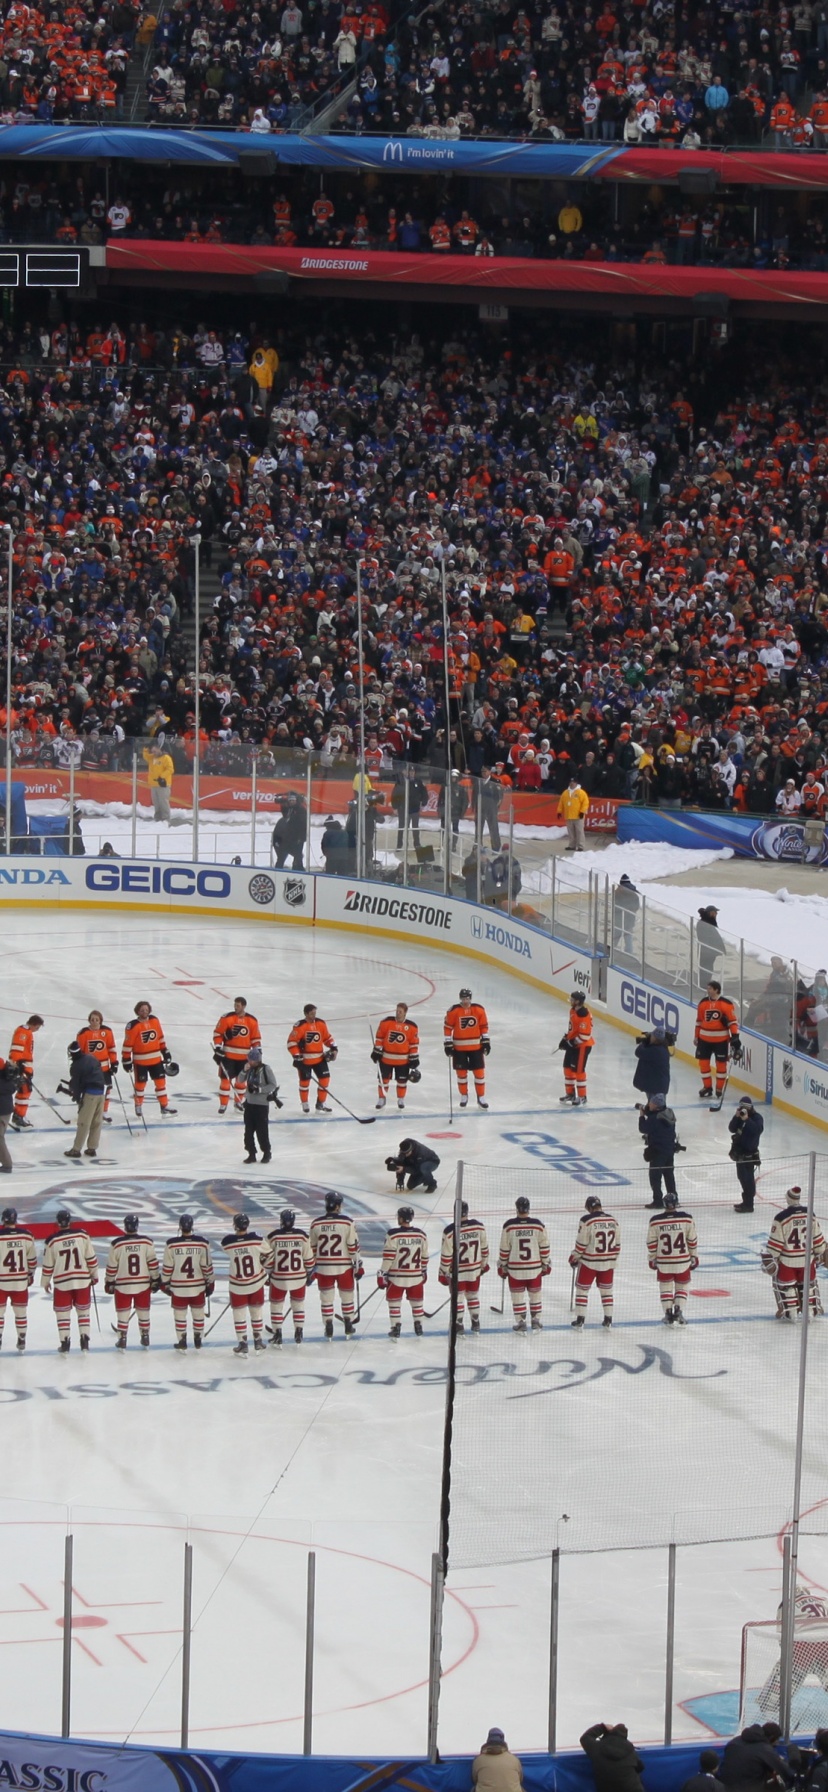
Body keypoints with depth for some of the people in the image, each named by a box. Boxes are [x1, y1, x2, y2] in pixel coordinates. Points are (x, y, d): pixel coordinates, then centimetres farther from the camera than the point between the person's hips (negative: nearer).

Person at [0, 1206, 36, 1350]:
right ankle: (21, 1340, 17)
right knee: (20, 1311, 13)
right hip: (21, 1281, 3)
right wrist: (31, 1274, 18)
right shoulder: (26, 1236, -4)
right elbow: (32, 1259, 4)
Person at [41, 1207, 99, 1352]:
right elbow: (91, 1258, 0)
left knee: (62, 1312, 9)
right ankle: (84, 1341, 10)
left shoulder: (52, 1241, -7)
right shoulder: (82, 1235, -5)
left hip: (62, 1282, -1)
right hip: (82, 1280, 1)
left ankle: (65, 1342, 8)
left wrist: (45, 1282, 14)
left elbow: (48, 1265, 0)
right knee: (83, 1310, 13)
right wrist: (94, 1275, 13)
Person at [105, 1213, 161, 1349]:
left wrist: (109, 1282, 7)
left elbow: (111, 1266, -5)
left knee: (123, 1313, 8)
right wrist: (155, 1279, 8)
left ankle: (122, 1340, 11)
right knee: (143, 1312, 15)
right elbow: (153, 1262, -3)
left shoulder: (117, 1244, -11)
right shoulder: (147, 1242, -7)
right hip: (143, 1284, 2)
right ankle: (145, 1339, 22)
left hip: (123, 1285, -2)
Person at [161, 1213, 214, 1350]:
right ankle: (198, 1341, 24)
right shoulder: (202, 1243, -9)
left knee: (180, 1314, 11)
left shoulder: (171, 1244, -12)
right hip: (198, 1286, 1)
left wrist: (165, 1283, 8)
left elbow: (167, 1267, -6)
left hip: (178, 1286, -1)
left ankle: (182, 1342, 16)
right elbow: (207, 1266, -4)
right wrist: (210, 1283, 9)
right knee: (198, 1313, 16)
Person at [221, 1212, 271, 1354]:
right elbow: (268, 1256, -6)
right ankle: (258, 1341, 29)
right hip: (257, 1282, 1)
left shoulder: (227, 1241, -19)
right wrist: (267, 1272, 11)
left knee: (239, 1312, 13)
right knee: (257, 1310, 18)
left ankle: (242, 1344, 13)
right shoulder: (257, 1239, -18)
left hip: (237, 1284, -1)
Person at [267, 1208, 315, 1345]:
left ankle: (277, 1333, 14)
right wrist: (309, 1272, 14)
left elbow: (268, 1259, -5)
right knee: (298, 1304, 17)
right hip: (298, 1277, 1)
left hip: (278, 1278, -1)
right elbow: (309, 1258, -2)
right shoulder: (302, 1236, -8)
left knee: (276, 1304, 14)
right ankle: (299, 1333, 17)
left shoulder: (273, 1237, -12)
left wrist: (267, 1274, 10)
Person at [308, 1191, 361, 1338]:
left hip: (324, 1267, 1)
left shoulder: (316, 1224, -4)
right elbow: (353, 1245, -8)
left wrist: (312, 1267, 16)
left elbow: (312, 1248, 5)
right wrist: (358, 1265, 0)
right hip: (344, 1267, -1)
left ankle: (328, 1328, 11)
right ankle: (349, 1327, 21)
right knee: (347, 1295, 15)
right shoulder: (347, 1222, -11)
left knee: (326, 1297, 10)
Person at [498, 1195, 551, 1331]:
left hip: (515, 1268, -2)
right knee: (535, 1294, 15)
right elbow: (544, 1247, -1)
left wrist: (502, 1265, 8)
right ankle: (536, 1321, 19)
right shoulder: (538, 1225, -7)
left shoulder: (509, 1226, -10)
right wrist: (545, 1264, 11)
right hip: (534, 1267, 2)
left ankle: (520, 1322, 10)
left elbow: (504, 1248, -5)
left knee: (517, 1295, 9)